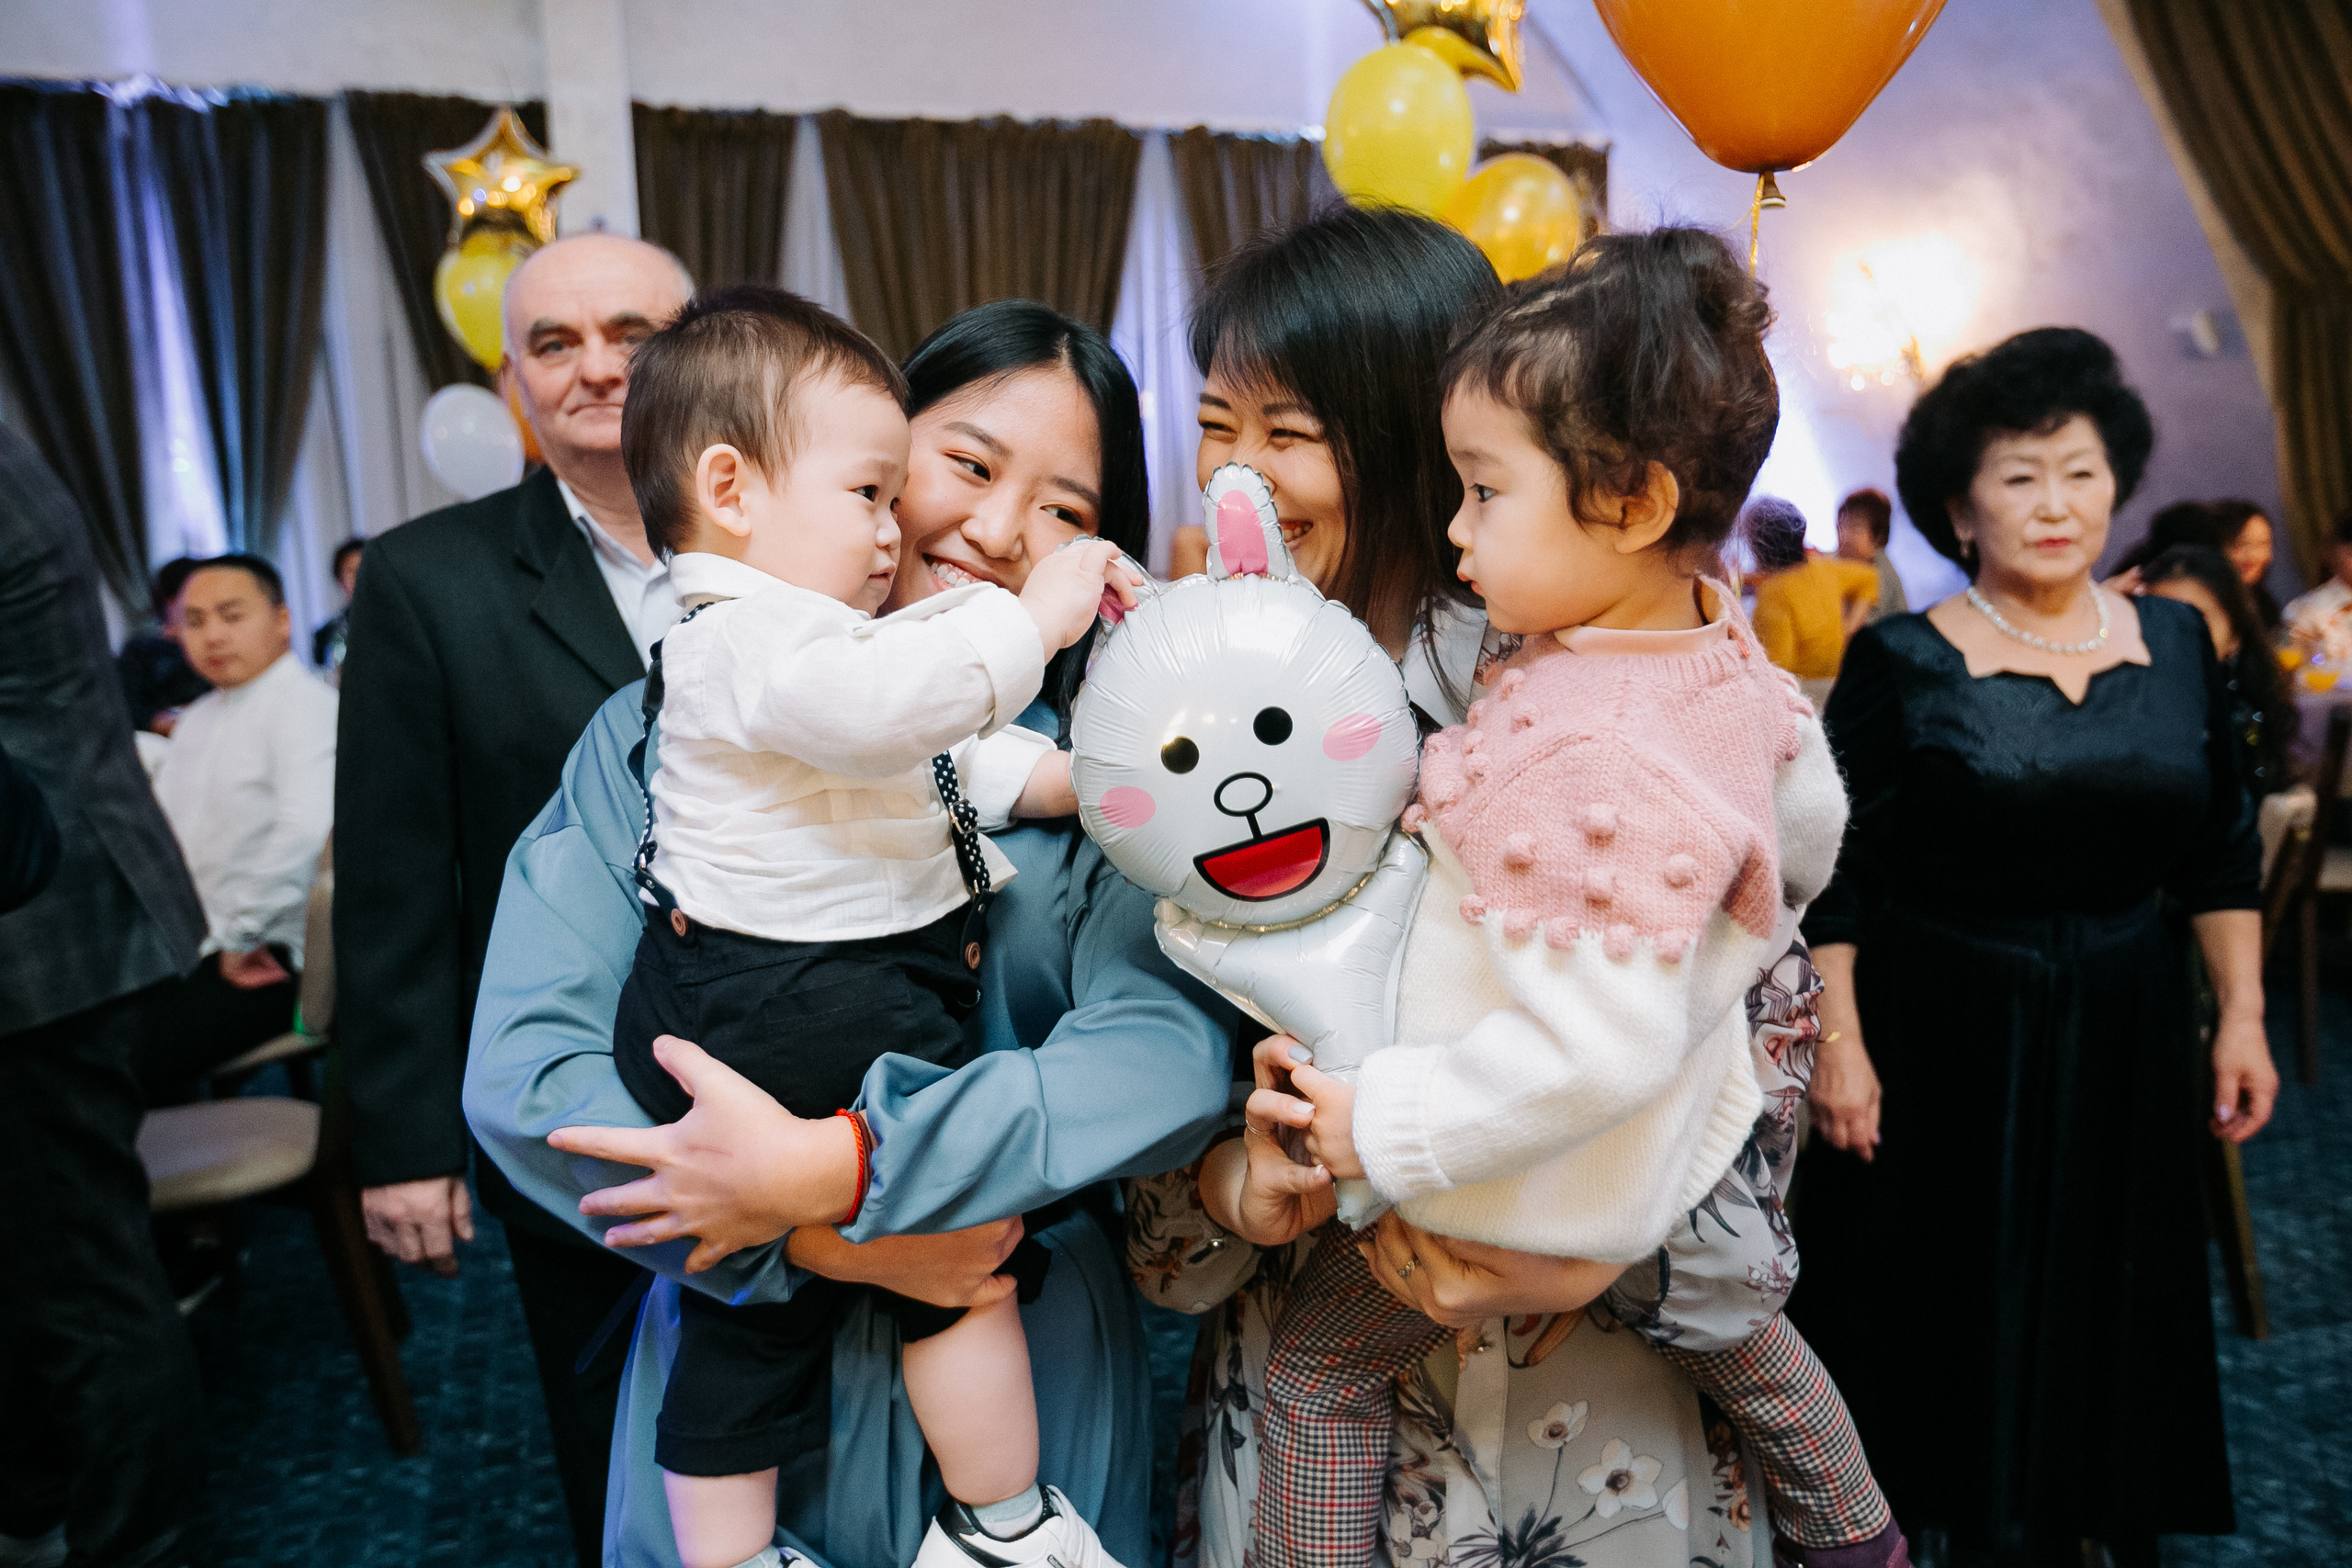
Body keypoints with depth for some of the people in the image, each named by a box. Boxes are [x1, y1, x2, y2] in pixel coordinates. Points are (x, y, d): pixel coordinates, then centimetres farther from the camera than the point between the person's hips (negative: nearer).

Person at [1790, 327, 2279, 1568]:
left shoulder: (2177, 642, 4)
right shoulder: (1902, 660, -9)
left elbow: (2223, 854, 10)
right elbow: (1832, 874, -10)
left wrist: (2241, 1016, 6)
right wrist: (1838, 1044, -15)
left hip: (2122, 1043, 4)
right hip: (1939, 1040, -4)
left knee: (2099, 1328, 17)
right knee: (1947, 1324, 10)